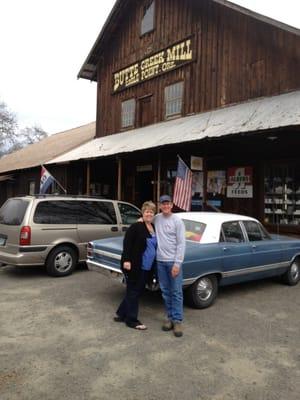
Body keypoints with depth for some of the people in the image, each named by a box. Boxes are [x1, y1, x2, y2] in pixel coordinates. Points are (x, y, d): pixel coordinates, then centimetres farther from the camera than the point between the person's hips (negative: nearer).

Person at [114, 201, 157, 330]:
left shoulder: (154, 228, 12)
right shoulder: (136, 226, -12)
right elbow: (127, 243, -16)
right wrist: (126, 260, -24)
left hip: (147, 267, 8)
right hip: (134, 266, -8)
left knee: (138, 291, 16)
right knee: (133, 292, 3)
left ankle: (121, 314, 31)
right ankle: (132, 320, 17)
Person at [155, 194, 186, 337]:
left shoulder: (177, 221, -8)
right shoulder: (156, 219, 5)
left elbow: (181, 243, -11)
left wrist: (177, 263, -16)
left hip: (173, 261, -4)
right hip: (160, 261, 4)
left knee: (176, 292, -1)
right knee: (165, 291, 11)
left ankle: (178, 321, 6)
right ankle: (170, 317, 23)